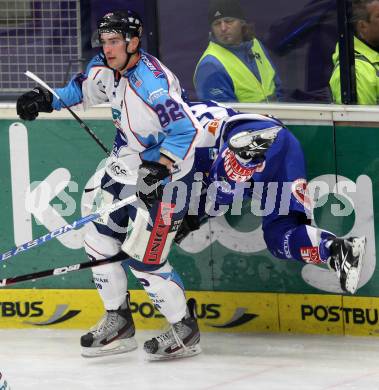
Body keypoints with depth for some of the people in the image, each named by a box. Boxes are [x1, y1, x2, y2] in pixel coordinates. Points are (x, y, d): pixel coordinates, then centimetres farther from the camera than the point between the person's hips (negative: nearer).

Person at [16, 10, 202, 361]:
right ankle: (118, 323, 25)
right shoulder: (107, 68, -2)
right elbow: (85, 87, 20)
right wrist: (48, 100, 7)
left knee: (143, 258, -10)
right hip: (126, 166, 9)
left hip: (162, 172, -9)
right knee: (100, 241, 10)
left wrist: (160, 168, -39)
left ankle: (185, 332, 6)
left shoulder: (152, 82, -29)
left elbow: (186, 130, -33)